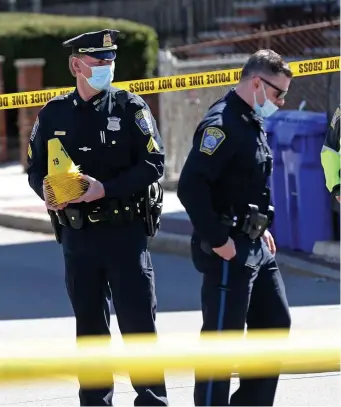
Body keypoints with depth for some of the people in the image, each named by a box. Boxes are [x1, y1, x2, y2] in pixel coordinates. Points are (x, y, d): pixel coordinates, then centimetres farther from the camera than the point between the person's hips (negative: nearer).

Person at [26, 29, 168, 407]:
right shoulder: (54, 114, 7)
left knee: (138, 320, -4)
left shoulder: (130, 108, -1)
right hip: (77, 234, 3)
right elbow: (36, 168, 13)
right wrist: (48, 193, -10)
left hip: (125, 231, -3)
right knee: (89, 325, 9)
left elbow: (153, 164, -7)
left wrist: (106, 189, -18)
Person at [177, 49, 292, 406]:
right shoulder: (222, 124, -18)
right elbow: (190, 187, -26)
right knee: (222, 337, -5)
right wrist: (217, 240, -23)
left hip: (256, 247, 10)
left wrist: (262, 229, 15)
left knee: (275, 323, 15)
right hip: (229, 251, -10)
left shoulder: (252, 123, 14)